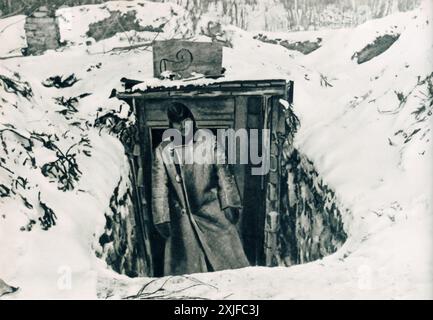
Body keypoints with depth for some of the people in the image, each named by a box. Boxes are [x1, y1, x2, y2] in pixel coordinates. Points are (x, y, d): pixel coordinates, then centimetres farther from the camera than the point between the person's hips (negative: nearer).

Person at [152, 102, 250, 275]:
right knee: (186, 268, 6)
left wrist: (229, 203, -5)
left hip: (213, 213, -1)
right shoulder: (163, 150, 4)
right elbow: (159, 188, 4)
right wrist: (162, 219, 1)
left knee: (227, 259, -1)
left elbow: (223, 173, 2)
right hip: (182, 220, 1)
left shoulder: (208, 140, 3)